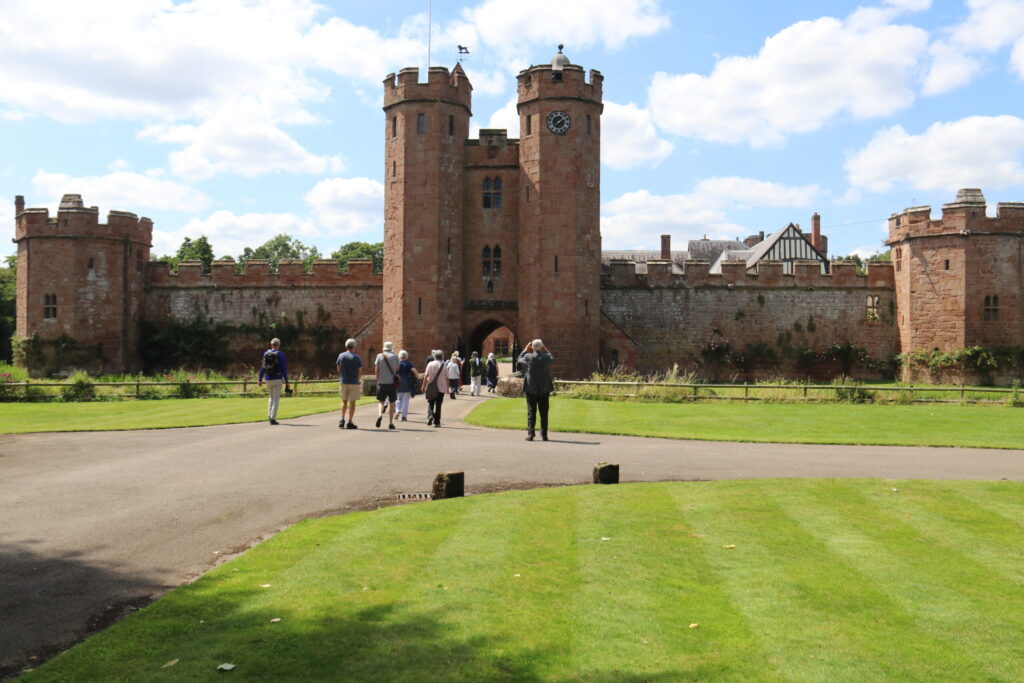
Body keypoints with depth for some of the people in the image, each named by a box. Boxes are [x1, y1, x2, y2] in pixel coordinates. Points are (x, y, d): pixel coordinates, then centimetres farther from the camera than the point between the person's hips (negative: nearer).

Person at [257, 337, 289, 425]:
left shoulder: (266, 353, 4)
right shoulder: (280, 354, -7)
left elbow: (262, 367, 7)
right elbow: (284, 368, -9)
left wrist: (260, 379, 13)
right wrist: (286, 381, -5)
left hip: (268, 379, 4)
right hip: (277, 379, -4)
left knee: (272, 397, 21)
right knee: (276, 399, 0)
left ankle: (269, 416, 11)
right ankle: (272, 418, -7)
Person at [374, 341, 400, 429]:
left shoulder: (380, 356, 2)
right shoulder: (395, 357, 2)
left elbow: (376, 370, 1)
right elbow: (397, 370, 8)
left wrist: (378, 379, 12)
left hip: (381, 383, 0)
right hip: (392, 382, 0)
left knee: (381, 401, 10)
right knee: (391, 403, 8)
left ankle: (380, 415, -18)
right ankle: (390, 423, 8)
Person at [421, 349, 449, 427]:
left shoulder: (430, 364, -2)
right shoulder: (444, 365, -3)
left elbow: (426, 376, -4)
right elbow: (447, 378, -1)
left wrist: (424, 386, 2)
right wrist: (447, 388, 8)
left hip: (431, 388, 0)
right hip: (441, 388, 0)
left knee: (430, 403, 11)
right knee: (438, 405, 7)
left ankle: (430, 415, -15)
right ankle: (437, 422, 6)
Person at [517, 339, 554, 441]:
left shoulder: (528, 357, -11)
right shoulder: (546, 357, -6)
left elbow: (519, 360, 10)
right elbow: (552, 358, 18)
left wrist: (525, 350, 16)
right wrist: (545, 350, 21)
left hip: (531, 389, -1)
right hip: (544, 389, 1)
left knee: (531, 412, 4)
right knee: (544, 412, 7)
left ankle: (530, 434, -1)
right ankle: (544, 434, 7)